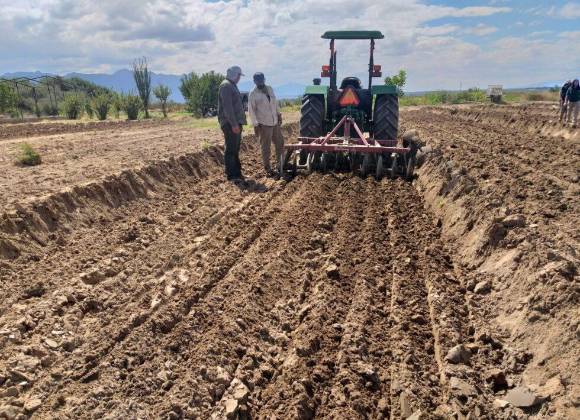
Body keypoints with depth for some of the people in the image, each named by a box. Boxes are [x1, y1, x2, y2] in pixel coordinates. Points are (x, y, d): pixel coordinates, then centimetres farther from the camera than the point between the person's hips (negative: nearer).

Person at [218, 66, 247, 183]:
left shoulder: (232, 86, 21)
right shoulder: (226, 86, -12)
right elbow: (227, 107, -21)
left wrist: (238, 122, 21)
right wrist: (233, 124, -25)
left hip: (236, 122, 11)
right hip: (230, 123, -11)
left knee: (235, 149, 14)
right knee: (231, 149, -9)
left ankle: (237, 173, 21)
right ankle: (232, 175, -7)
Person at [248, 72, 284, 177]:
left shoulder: (270, 89, 8)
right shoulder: (253, 94, -10)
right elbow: (251, 110, -11)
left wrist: (279, 114, 16)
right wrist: (255, 125, -15)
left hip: (275, 122, 7)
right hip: (264, 124, -6)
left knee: (280, 143, 16)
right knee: (266, 147, 0)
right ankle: (268, 169, 8)